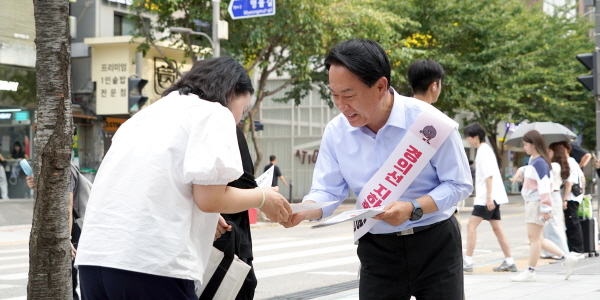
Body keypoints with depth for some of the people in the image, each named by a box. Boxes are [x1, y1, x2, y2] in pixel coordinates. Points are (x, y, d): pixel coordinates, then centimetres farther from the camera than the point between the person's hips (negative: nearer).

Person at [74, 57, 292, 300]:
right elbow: (209, 198, -7)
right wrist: (262, 198, 10)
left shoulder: (150, 113, 26)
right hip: (152, 264, -8)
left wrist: (203, 222, 36)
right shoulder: (213, 113, 2)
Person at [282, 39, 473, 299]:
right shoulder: (336, 131, -6)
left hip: (435, 244, -3)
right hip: (377, 249, 3)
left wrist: (414, 209, -28)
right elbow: (328, 191, -3)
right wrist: (302, 211, -25)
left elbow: (459, 184, -12)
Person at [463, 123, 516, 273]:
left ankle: (468, 262, -11)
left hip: (487, 197, -10)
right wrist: (479, 195, 24)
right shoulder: (484, 149, 17)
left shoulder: (483, 151, -12)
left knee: (471, 225, -10)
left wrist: (488, 197, -23)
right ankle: (509, 262, 11)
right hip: (493, 196, 10)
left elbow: (488, 176, -20)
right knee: (497, 228, 10)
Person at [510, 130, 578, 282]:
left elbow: (544, 186, -20)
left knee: (534, 238, -3)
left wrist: (545, 208, -20)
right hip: (531, 203, 10)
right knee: (535, 238, 12)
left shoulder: (539, 163, -16)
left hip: (537, 204, -10)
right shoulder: (533, 161, 13)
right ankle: (566, 258, 16)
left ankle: (530, 272, 4)